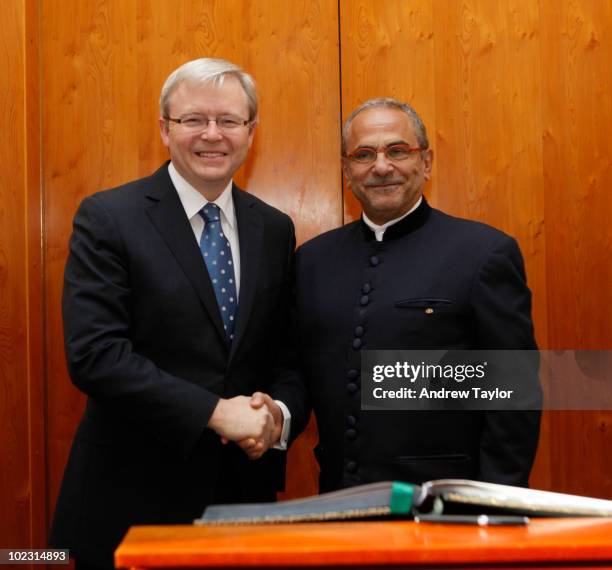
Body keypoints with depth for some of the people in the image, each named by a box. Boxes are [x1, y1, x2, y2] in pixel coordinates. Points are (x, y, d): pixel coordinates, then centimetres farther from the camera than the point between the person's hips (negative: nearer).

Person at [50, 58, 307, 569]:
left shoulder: (275, 229, 7)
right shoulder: (107, 219, -7)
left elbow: (292, 352, 9)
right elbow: (93, 354, -16)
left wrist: (279, 412, -11)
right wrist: (215, 412, -20)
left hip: (246, 485, 4)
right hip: (133, 496, -4)